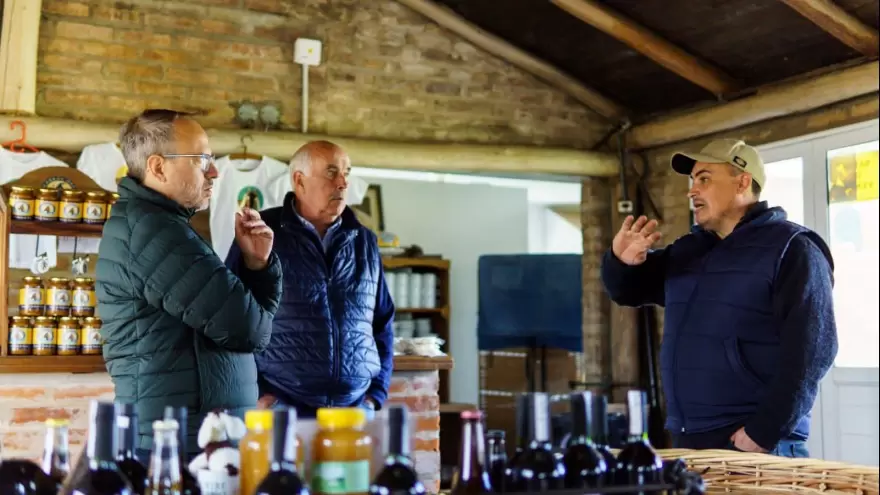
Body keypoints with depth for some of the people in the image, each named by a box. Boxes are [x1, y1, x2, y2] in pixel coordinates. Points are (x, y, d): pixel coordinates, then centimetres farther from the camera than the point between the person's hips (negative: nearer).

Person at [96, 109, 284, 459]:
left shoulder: (154, 225, 17)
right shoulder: (149, 228, -18)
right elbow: (248, 328, -22)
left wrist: (257, 264, -3)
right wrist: (251, 319, 1)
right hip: (179, 446, -10)